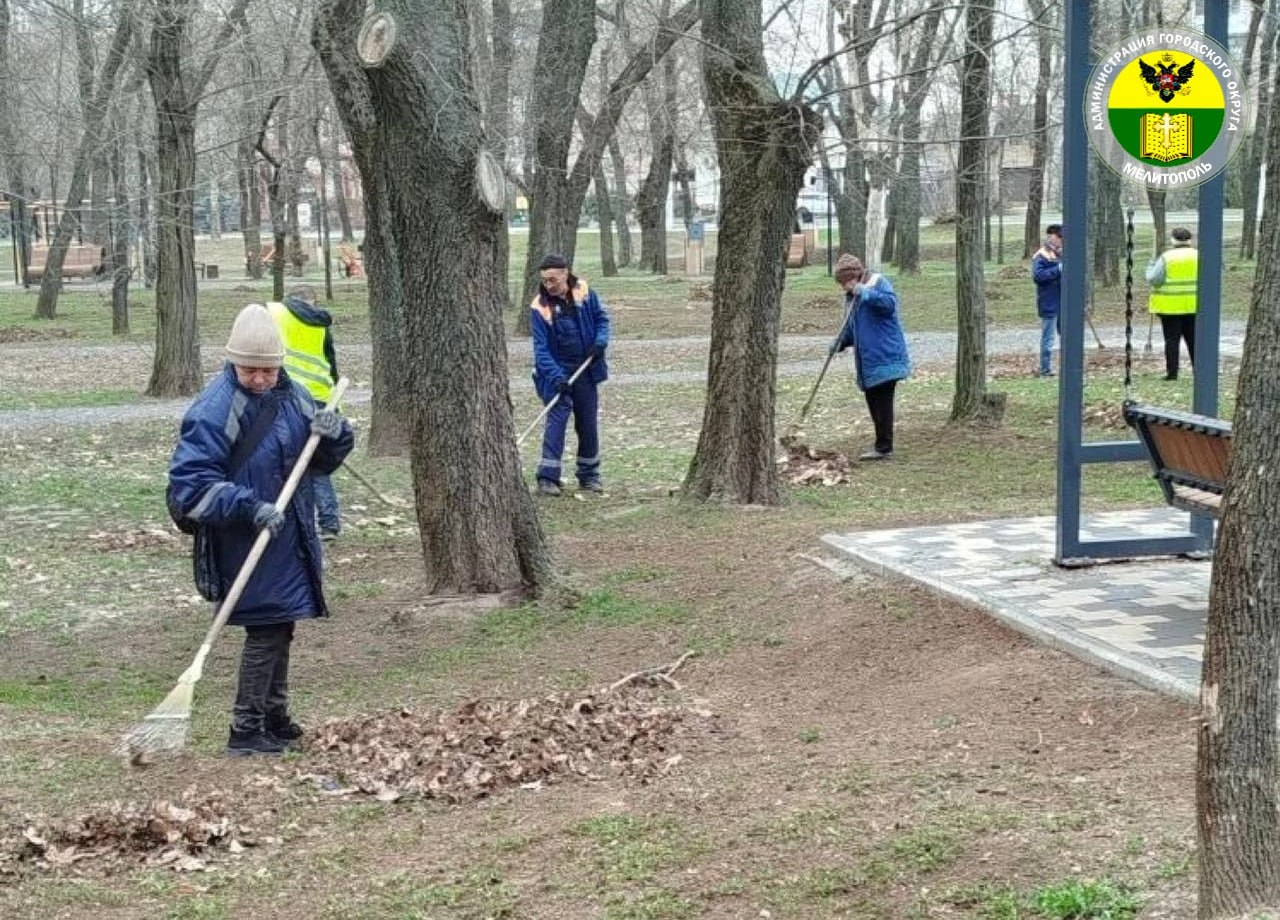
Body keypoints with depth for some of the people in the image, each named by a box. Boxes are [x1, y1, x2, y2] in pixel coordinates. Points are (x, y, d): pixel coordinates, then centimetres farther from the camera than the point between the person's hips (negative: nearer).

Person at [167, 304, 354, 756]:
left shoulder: (291, 395, 4)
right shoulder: (214, 410, -18)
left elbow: (326, 459, 14)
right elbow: (190, 481, -21)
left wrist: (333, 432, -10)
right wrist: (250, 508, -29)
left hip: (292, 537, 7)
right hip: (249, 544, -7)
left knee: (280, 627, 18)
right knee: (265, 628, -5)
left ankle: (275, 718, 32)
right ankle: (245, 731, 5)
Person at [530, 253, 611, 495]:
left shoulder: (583, 292, -5)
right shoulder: (540, 307, -13)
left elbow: (601, 316, 10)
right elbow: (541, 347, -15)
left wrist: (601, 340, -10)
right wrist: (556, 376, -26)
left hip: (585, 370, 3)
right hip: (557, 372, -3)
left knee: (588, 423, 10)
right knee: (556, 419, -13)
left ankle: (589, 476, 23)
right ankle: (548, 478, -13)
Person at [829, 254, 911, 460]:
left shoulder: (879, 283, -7)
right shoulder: (852, 297, 16)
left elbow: (890, 303, -25)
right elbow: (851, 329, 22)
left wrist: (865, 293, -30)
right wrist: (839, 343, 4)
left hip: (885, 357, -8)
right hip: (868, 361, 9)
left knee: (883, 402, -6)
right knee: (873, 402, 12)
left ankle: (884, 448, -2)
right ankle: (882, 445, 21)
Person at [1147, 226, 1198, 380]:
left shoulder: (1166, 258, -9)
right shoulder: (1198, 256, 2)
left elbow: (1154, 279, -11)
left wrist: (1151, 268, 7)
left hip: (1171, 306, -3)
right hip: (1193, 305, 3)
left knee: (1172, 339, 1)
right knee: (1194, 339, 11)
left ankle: (1172, 372, 0)